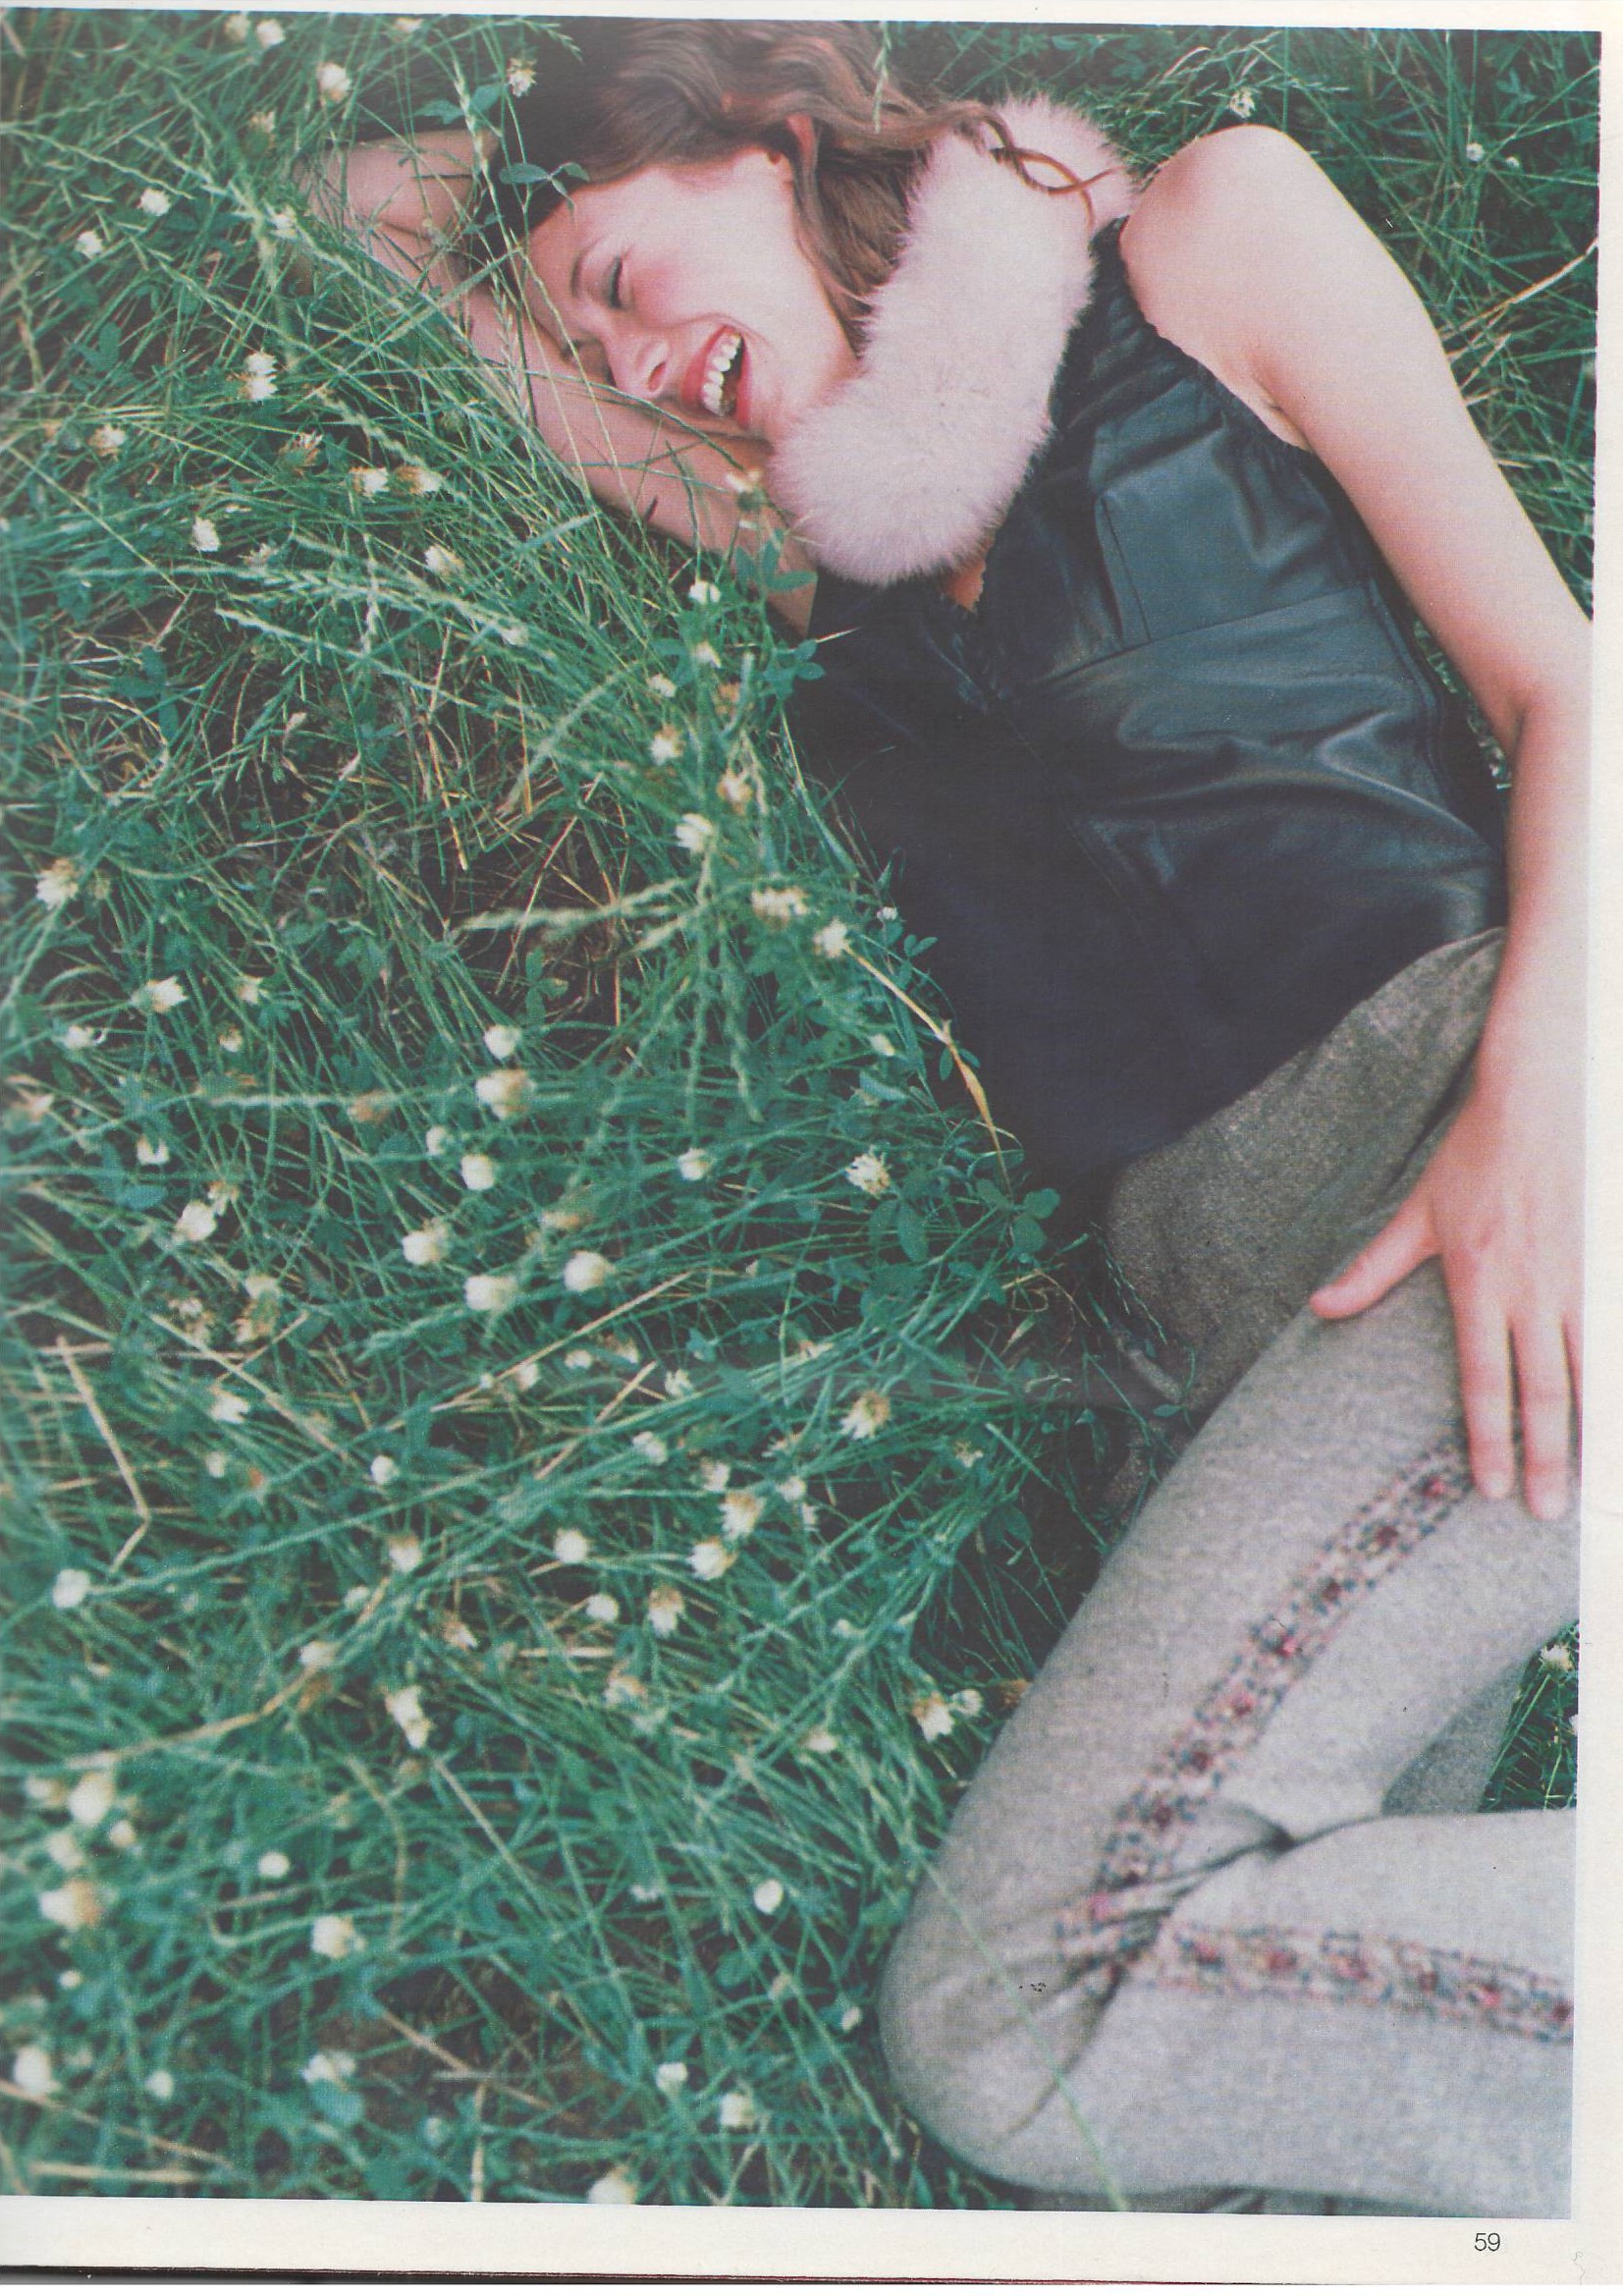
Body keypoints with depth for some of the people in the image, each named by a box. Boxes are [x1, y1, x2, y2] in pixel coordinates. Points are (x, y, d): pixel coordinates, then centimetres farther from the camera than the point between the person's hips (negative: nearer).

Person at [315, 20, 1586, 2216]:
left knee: (1016, 2021, -22)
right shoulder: (834, 538, 25)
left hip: (1456, 1076, -5)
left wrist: (1533, 1085, -11)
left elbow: (1556, 675, 2)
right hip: (1234, 1285, 6)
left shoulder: (1208, 231, 13)